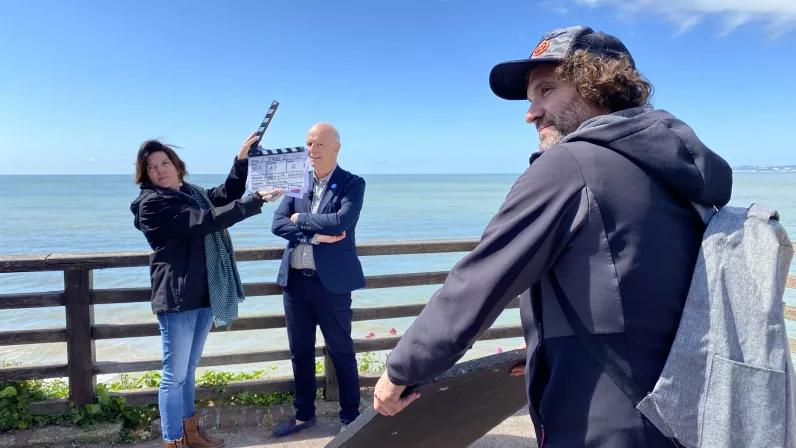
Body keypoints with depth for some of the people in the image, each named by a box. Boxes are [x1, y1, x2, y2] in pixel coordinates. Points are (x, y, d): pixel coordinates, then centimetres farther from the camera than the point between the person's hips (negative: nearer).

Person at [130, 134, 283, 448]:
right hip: (178, 297, -8)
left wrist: (242, 159, -1)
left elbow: (227, 196, 11)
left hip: (204, 294, 8)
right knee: (175, 374, 0)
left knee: (189, 370, 18)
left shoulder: (192, 193, 13)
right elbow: (203, 221, -23)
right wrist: (255, 201, -23)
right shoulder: (151, 204, -13)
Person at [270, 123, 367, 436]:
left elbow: (342, 221, -22)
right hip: (295, 280, 5)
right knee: (300, 352, 16)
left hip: (331, 281, -4)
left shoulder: (352, 184, -4)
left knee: (341, 352, 8)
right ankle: (304, 414, 34)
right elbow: (277, 224, -2)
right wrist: (316, 234, -15)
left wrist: (301, 219, -10)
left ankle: (350, 417, 26)